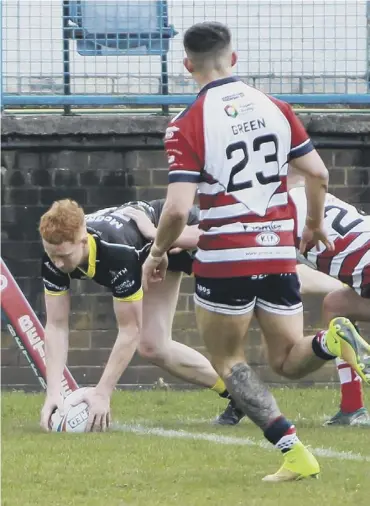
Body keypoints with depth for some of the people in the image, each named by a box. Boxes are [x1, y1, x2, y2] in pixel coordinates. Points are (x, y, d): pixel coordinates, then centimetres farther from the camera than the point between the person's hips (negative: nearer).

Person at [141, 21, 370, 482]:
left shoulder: (187, 125, -10)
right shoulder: (273, 107, 5)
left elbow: (178, 208, -16)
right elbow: (318, 173, 6)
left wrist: (157, 254, 1)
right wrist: (315, 224, 24)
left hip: (224, 260, -4)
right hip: (279, 253, 4)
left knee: (228, 362, 13)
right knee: (288, 361, 15)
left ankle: (292, 449, -7)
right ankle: (330, 341, -21)